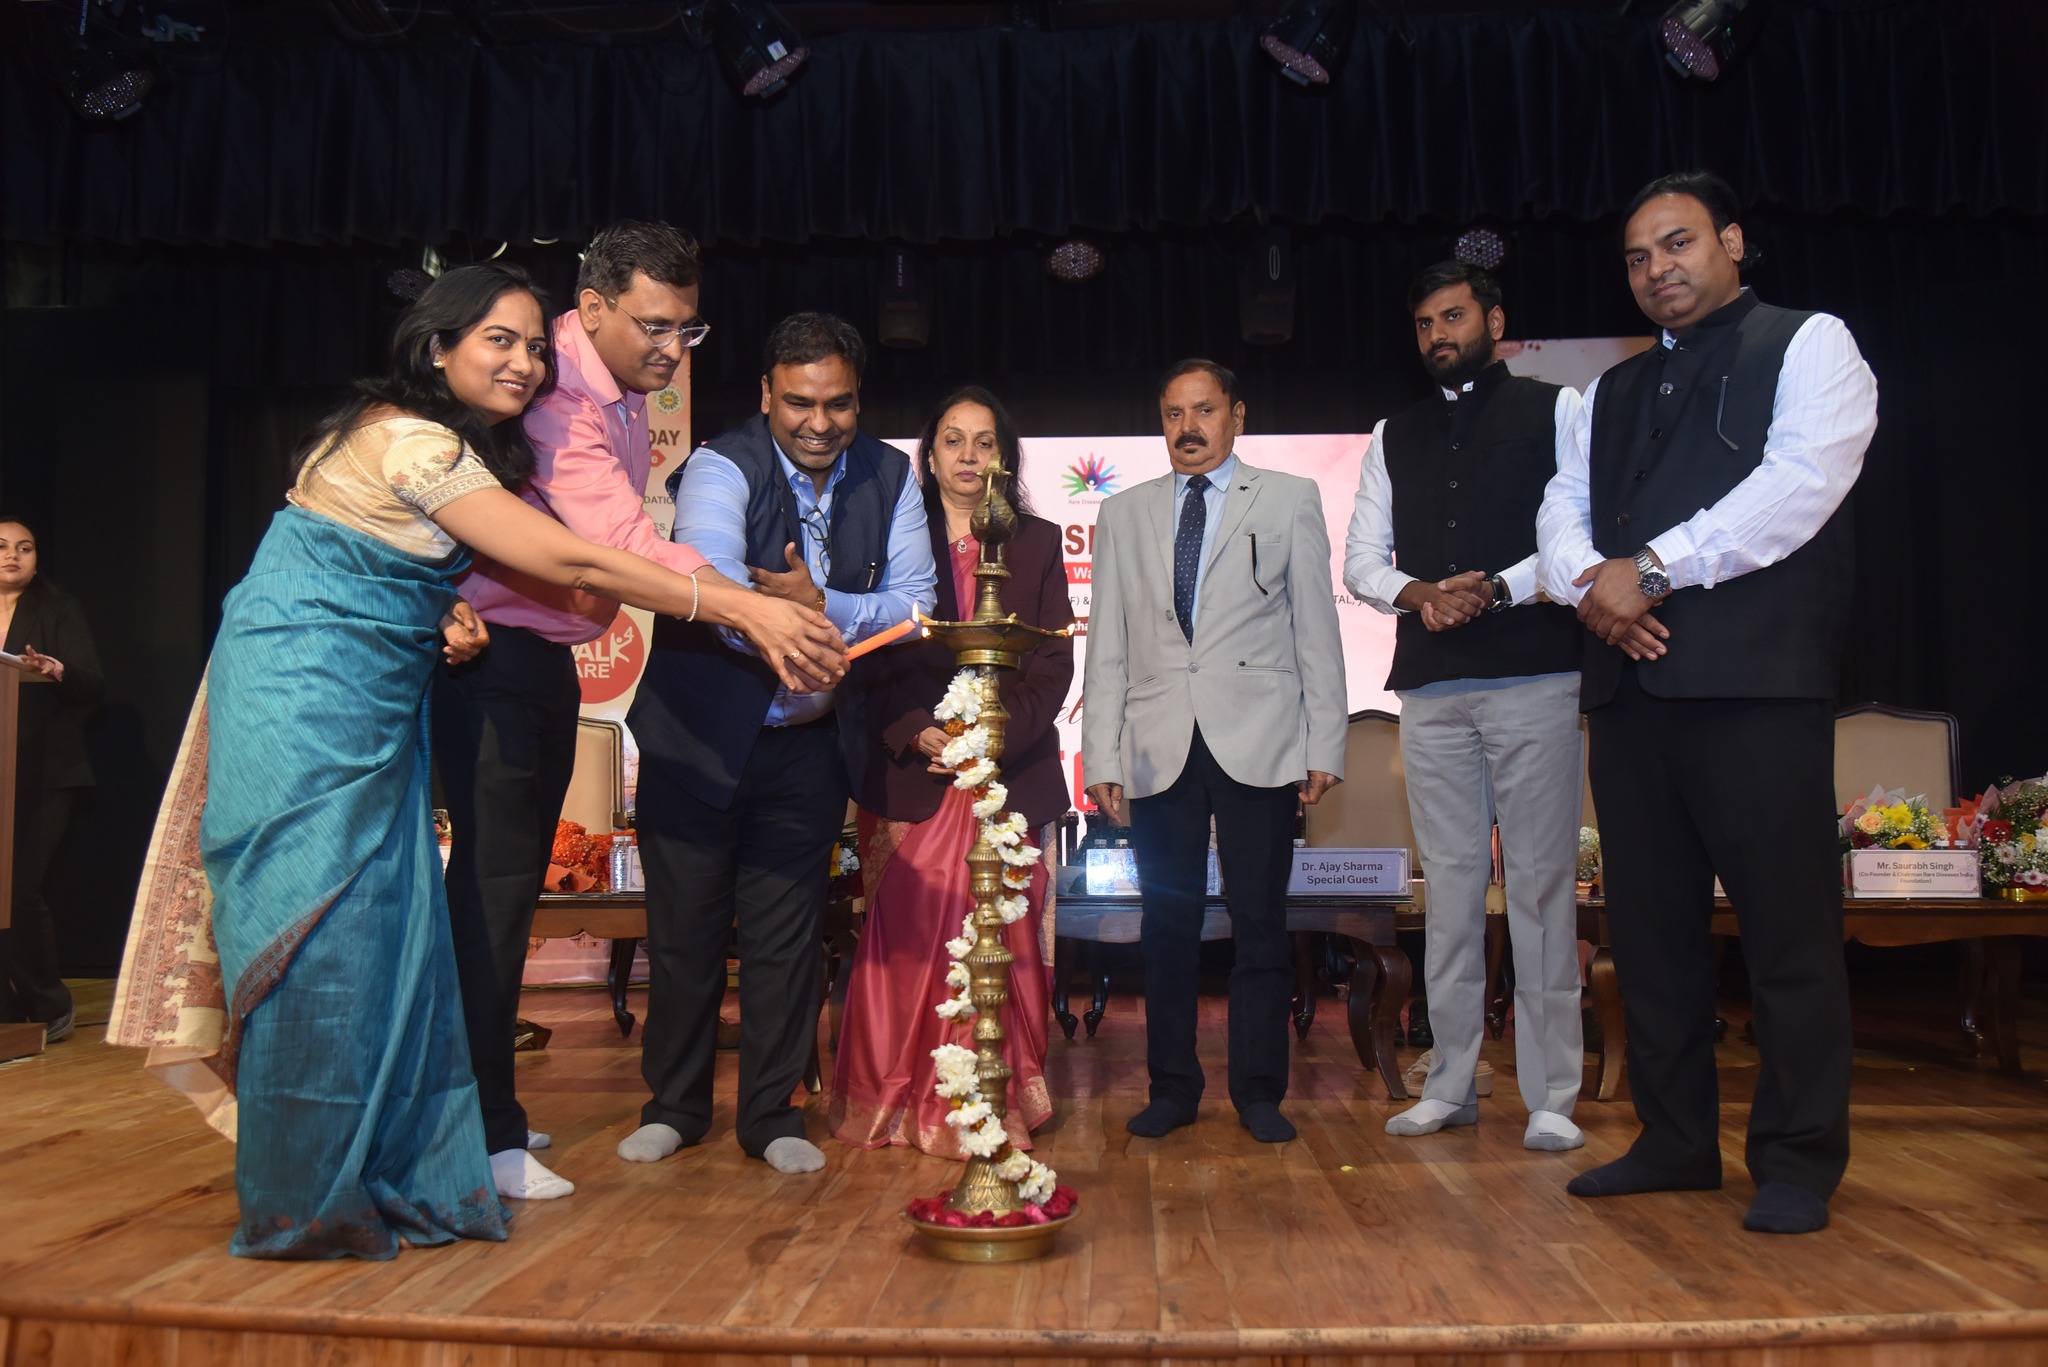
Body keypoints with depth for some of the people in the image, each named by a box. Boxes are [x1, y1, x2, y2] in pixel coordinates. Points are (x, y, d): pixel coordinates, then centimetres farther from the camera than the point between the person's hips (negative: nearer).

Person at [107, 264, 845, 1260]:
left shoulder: (447, 446, 12)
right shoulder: (408, 439, -18)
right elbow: (568, 561, -24)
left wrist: (447, 615, -3)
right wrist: (748, 610, -26)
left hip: (368, 709, 9)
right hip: (304, 700, -9)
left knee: (382, 930, 8)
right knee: (321, 937, -3)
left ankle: (388, 1179, 17)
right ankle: (311, 1205, 10)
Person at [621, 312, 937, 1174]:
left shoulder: (889, 477, 0)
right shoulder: (720, 467, -14)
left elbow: (914, 602, -6)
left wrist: (825, 607, -23)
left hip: (809, 740, 3)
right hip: (697, 735, -2)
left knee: (788, 933, 7)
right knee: (684, 925, 9)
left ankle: (771, 1114, 22)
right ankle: (674, 1104, 27)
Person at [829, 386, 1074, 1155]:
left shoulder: (1038, 543, 12)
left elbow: (1053, 663, 5)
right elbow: (873, 657, 4)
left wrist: (996, 737, -9)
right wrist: (916, 732, -12)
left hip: (1008, 768, 1)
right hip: (912, 769, 0)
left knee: (1000, 941, -2)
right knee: (906, 940, -3)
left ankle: (996, 1107, 9)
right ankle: (899, 1103, 10)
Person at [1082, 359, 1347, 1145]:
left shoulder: (1290, 501, 10)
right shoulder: (1122, 515, 14)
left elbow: (1316, 630, 5)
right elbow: (1108, 648, 11)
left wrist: (1325, 746, -2)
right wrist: (1101, 757, 3)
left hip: (1258, 745, -1)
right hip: (1159, 747, 2)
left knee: (1259, 920, 2)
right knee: (1168, 921, 5)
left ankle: (1259, 1091, 14)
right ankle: (1172, 1087, 17)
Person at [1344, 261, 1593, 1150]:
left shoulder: (1556, 411, 8)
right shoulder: (1393, 439, 19)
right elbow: (1360, 561, 13)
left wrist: (1497, 587, -16)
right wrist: (1415, 593, -7)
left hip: (1533, 676, -3)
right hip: (1430, 686, 4)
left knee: (1541, 881, -3)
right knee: (1450, 882, 6)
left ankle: (1550, 1096, 6)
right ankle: (1450, 1085, 14)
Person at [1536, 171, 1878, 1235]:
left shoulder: (1809, 346, 6)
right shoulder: (1611, 394, 24)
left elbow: (1799, 484, -10)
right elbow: (1562, 508, 14)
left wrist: (1652, 569, -13)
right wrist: (1588, 581, -8)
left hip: (1758, 678, -6)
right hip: (1630, 680, 6)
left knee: (1787, 926, -3)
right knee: (1650, 924, 8)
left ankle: (1797, 1164, 8)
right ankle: (1675, 1143, 19)